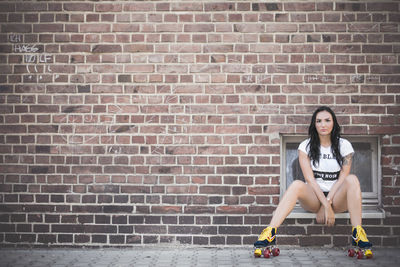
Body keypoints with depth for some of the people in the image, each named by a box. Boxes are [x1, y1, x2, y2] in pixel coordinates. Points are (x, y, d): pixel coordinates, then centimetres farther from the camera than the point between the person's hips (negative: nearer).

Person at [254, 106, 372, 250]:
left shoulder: (344, 145, 4)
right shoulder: (306, 146, 3)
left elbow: (342, 178, -4)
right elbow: (310, 179, -7)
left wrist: (327, 204, -16)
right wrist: (326, 206, -19)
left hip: (337, 197, 1)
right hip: (313, 197, 0)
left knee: (352, 179, -29)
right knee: (297, 185, -32)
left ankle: (357, 233, -34)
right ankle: (270, 233, -43)